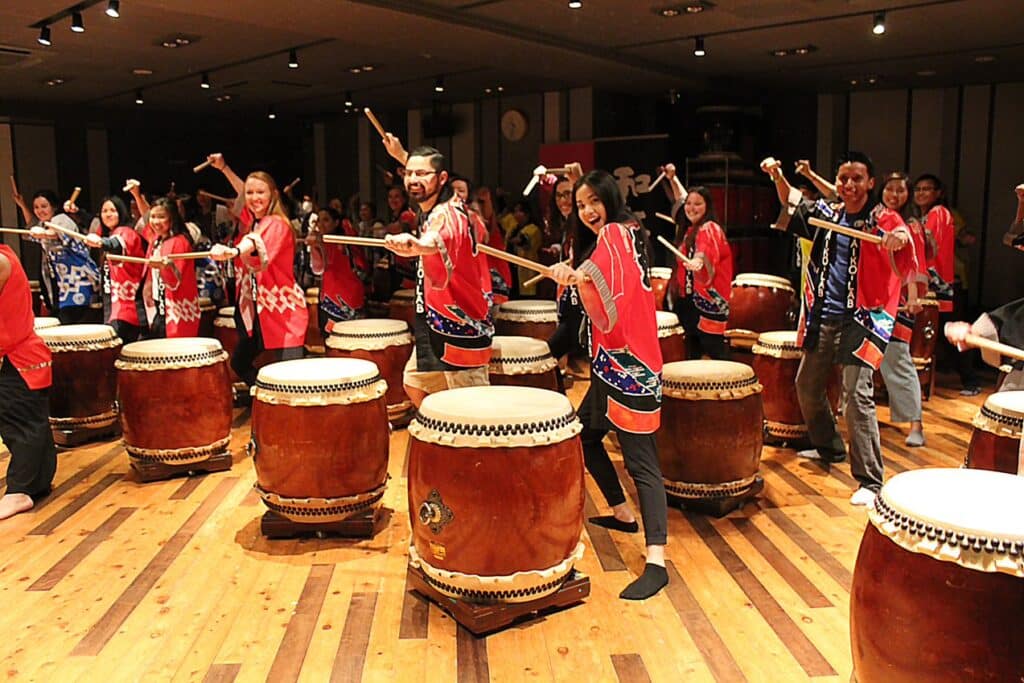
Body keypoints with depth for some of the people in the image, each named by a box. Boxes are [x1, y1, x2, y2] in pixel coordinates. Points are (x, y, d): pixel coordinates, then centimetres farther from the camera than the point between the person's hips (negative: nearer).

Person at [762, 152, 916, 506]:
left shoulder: (883, 219, -7)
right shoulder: (825, 214, 7)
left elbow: (901, 232, -25)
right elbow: (792, 201, 18)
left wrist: (900, 238, -49)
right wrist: (777, 175, 0)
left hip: (861, 319, -6)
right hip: (823, 317, 6)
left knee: (858, 396, -13)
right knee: (807, 385, 17)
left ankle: (870, 481, -5)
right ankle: (829, 447, 40)